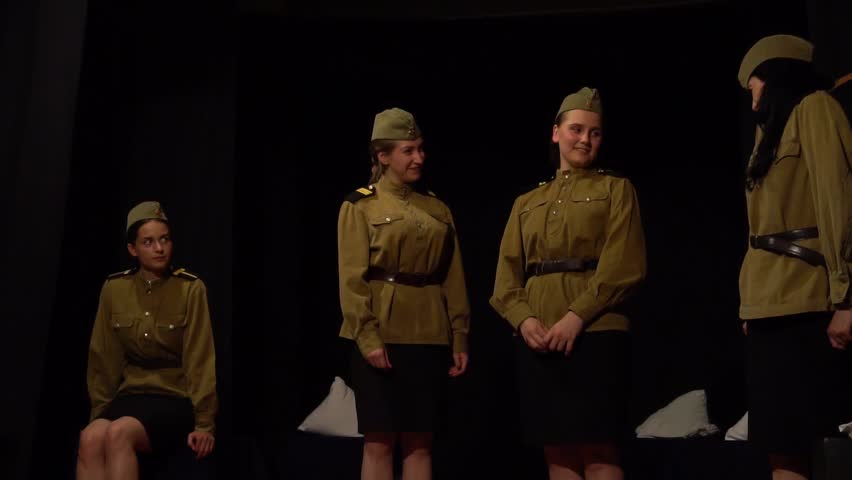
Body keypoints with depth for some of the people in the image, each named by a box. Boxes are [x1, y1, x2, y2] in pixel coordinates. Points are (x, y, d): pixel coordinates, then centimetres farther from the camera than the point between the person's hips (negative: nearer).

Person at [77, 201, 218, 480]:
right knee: (90, 438, -29)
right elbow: (105, 357, 10)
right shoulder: (114, 289, 4)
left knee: (118, 433, -33)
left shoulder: (190, 289, -7)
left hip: (176, 399, -3)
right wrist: (100, 412, 7)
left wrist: (204, 422, -11)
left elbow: (200, 360, -8)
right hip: (131, 394, 4)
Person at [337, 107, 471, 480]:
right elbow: (352, 280, -8)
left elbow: (453, 280, 10)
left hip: (430, 340, 4)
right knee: (379, 441, -2)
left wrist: (459, 338, 4)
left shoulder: (437, 209, 13)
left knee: (420, 442, 6)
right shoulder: (359, 207, 0)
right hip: (381, 339, -4)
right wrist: (367, 337, -17)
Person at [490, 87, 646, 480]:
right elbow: (507, 275, 12)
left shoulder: (617, 189, 8)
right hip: (537, 341, 4)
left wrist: (577, 316, -16)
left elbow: (624, 266, -5)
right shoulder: (527, 203, 20)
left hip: (595, 335, -4)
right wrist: (524, 319, -8)